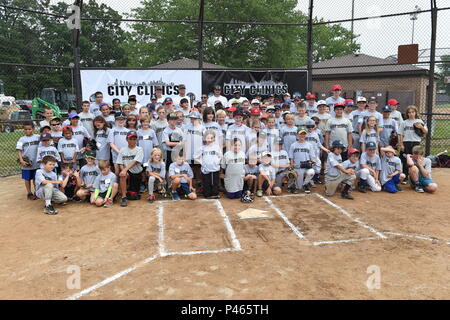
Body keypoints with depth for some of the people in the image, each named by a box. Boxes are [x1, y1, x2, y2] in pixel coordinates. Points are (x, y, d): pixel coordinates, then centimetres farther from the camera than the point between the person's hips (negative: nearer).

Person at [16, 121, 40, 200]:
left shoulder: (37, 137, -2)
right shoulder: (22, 139, -2)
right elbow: (19, 151, -5)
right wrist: (21, 160, -14)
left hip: (36, 163, 0)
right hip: (26, 164, 0)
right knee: (27, 179, 11)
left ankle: (36, 192, 27)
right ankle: (29, 193, 23)